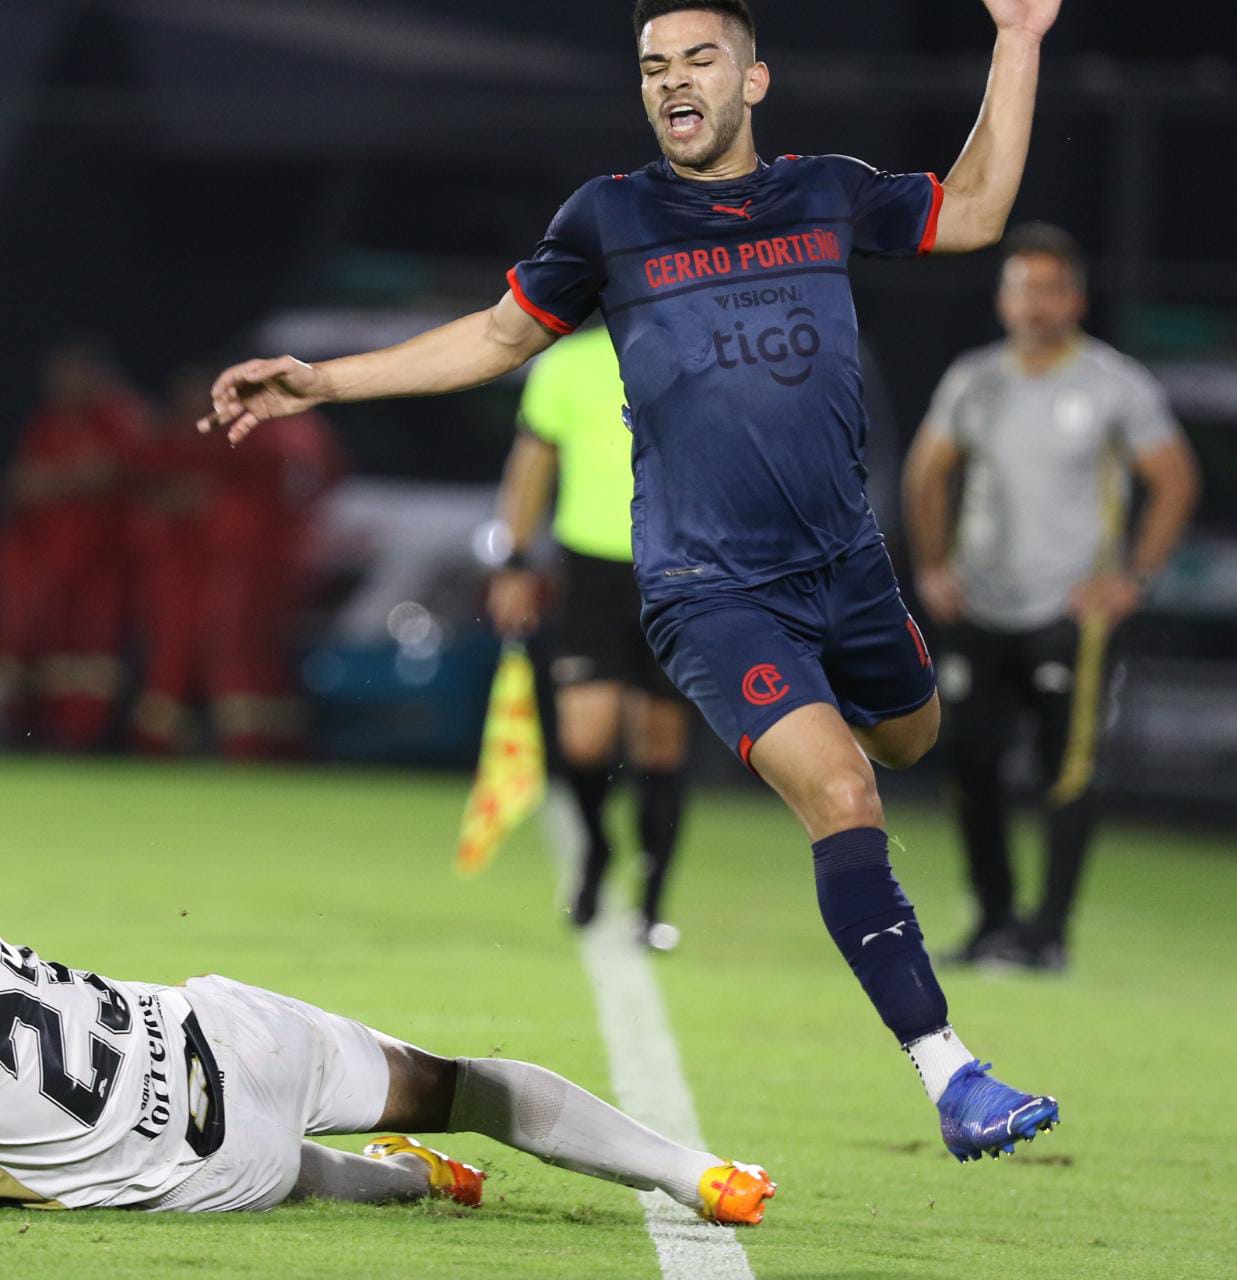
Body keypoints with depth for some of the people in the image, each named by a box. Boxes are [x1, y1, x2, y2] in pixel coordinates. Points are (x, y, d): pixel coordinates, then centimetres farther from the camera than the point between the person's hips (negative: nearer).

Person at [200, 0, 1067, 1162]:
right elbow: (501, 337, 11)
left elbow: (973, 213, 18)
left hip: (845, 563, 5)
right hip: (711, 590, -5)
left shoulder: (828, 193, 6)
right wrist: (323, 382, 6)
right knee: (839, 792, -20)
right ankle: (949, 1076, -22)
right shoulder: (612, 217, -1)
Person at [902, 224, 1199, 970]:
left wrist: (1134, 579, -7)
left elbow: (1175, 482, 0)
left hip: (1070, 610, -4)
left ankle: (1051, 930, -5)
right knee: (972, 762, 1)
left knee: (1068, 769, -9)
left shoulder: (1117, 386, -4)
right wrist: (933, 566, 12)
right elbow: (928, 471, 21)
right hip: (981, 612, 4)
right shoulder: (974, 381, 7)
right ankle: (995, 921, 14)